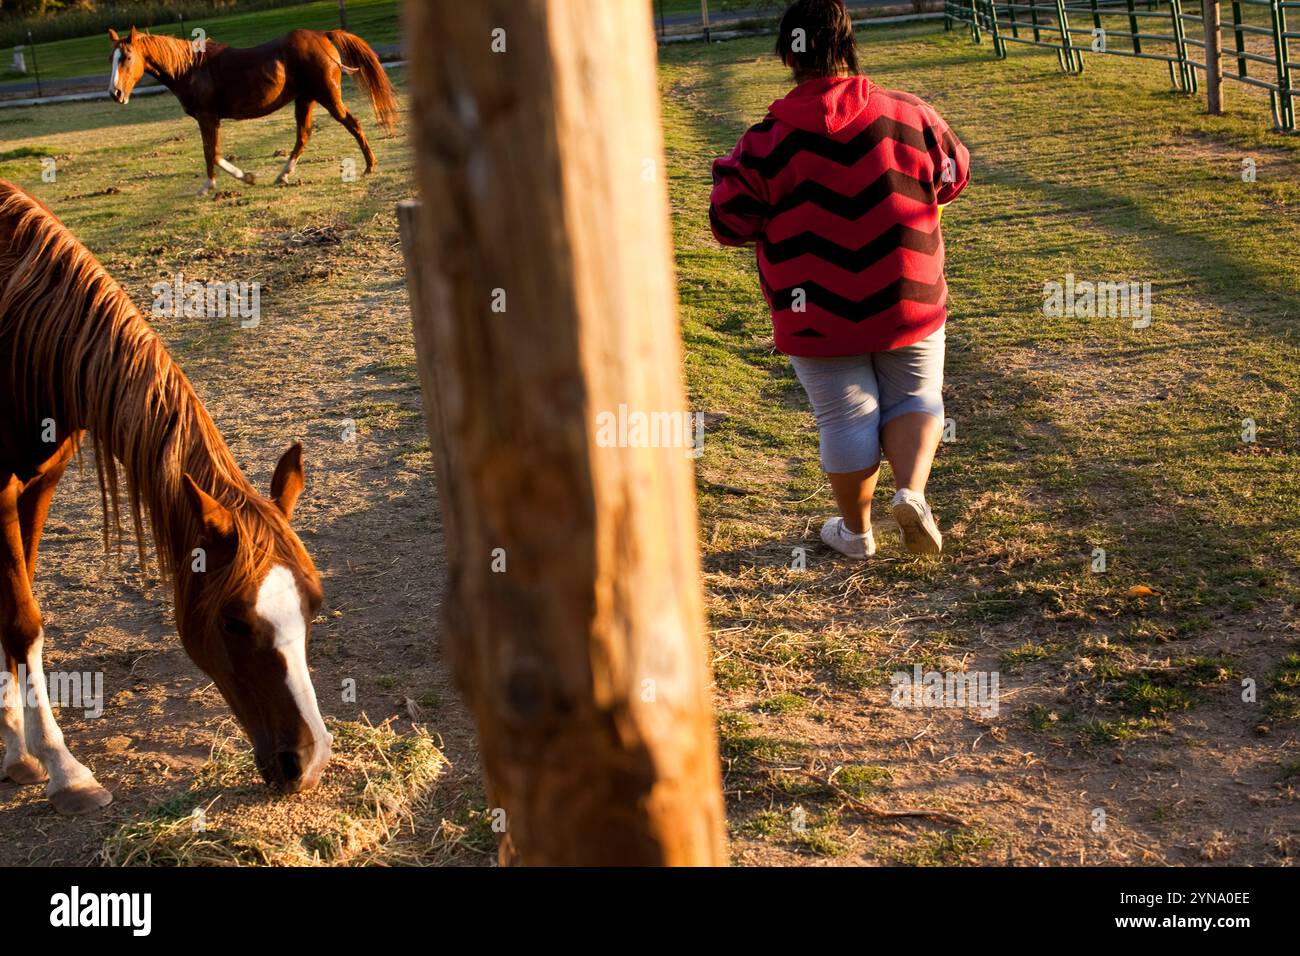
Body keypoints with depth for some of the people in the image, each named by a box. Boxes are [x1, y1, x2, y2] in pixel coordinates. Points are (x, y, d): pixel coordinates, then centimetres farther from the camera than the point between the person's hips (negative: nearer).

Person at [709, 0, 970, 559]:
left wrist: (729, 172, 14)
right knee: (915, 397, 20)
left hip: (818, 313, -1)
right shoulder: (911, 117, -6)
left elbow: (730, 223, -6)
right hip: (908, 303, 1)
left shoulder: (768, 142, -13)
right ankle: (912, 491, -2)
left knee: (846, 418, 12)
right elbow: (953, 177, 9)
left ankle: (856, 530, 26)